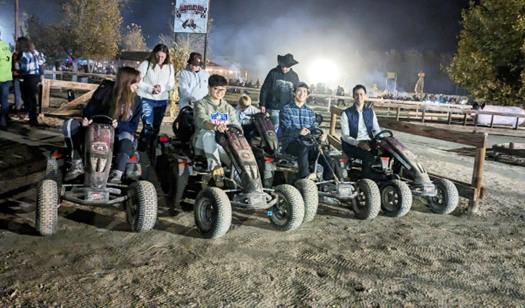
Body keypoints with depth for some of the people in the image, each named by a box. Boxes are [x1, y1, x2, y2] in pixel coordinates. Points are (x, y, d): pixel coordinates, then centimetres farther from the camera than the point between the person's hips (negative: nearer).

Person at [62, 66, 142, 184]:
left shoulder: (136, 102, -4)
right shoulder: (105, 90, -6)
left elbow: (133, 127, -4)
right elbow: (89, 110, -1)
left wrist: (118, 125, -25)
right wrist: (87, 120, -25)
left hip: (116, 136, -1)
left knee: (126, 137, -37)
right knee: (69, 124, -20)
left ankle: (117, 175, -47)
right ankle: (77, 165, -24)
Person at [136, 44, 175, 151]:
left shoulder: (169, 67, 4)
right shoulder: (146, 64, -6)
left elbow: (172, 85, 5)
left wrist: (162, 87, -15)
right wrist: (150, 89, -19)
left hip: (162, 101, 4)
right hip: (147, 100, -4)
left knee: (156, 127, 13)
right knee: (148, 126, -14)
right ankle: (141, 152, -7)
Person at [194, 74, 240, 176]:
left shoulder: (228, 107, 21)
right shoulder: (201, 104, 4)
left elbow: (236, 125, 8)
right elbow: (202, 121, -18)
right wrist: (215, 127, -42)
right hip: (204, 141, -3)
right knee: (208, 133, -40)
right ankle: (214, 165, -46)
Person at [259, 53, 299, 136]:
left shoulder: (294, 76, 4)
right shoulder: (274, 72, -4)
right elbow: (264, 89, -2)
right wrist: (262, 104, -6)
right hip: (273, 107, -3)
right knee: (275, 128, -4)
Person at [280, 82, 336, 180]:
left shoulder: (310, 111, 23)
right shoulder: (286, 109, 6)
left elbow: (315, 128, 13)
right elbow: (286, 128, -10)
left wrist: (321, 135, -13)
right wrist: (299, 132, -32)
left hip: (309, 144, 4)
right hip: (291, 143, -4)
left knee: (330, 163, -19)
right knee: (304, 148, -40)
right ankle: (305, 177, -35)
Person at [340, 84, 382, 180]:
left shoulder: (370, 112, 16)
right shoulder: (346, 113, 1)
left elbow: (376, 130, 12)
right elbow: (345, 136, -6)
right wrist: (358, 143, -25)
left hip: (369, 143, 4)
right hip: (352, 145, -4)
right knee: (368, 156, -34)